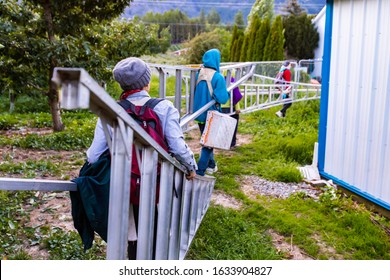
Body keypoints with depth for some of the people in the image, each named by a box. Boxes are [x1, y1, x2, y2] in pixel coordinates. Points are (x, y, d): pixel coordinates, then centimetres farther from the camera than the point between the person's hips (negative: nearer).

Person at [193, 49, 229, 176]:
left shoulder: (198, 74, -3)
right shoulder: (218, 77, -20)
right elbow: (222, 98, -22)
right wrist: (227, 92, -2)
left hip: (198, 112, 6)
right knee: (208, 143, 5)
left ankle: (211, 165, 39)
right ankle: (200, 171, 3)